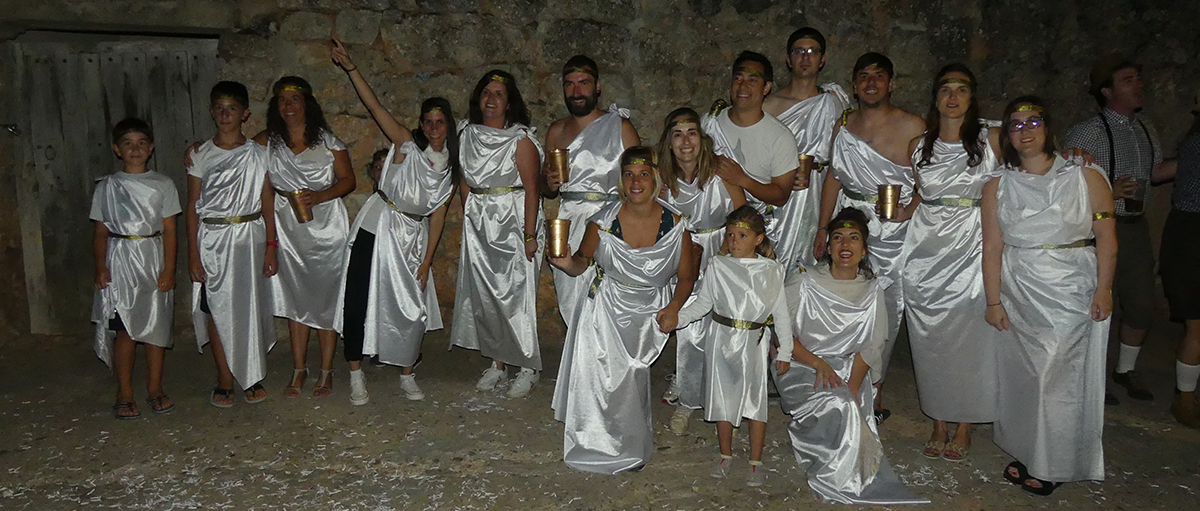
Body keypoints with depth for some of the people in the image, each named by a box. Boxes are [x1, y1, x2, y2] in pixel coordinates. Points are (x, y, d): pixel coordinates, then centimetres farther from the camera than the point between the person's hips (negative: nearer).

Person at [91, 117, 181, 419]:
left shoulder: (162, 185, 7)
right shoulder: (107, 187, 7)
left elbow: (169, 230, 3)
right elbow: (100, 232, 6)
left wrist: (169, 269, -4)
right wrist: (100, 268, -5)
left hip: (154, 258, 1)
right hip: (120, 260, -1)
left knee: (157, 325, 2)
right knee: (125, 329, -5)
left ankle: (155, 389, 14)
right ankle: (124, 395, 4)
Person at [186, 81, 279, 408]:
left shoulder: (258, 153, 3)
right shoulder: (201, 155, 3)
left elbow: (268, 203, 3)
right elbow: (192, 206, 3)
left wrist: (271, 246, -3)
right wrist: (193, 254, -2)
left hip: (249, 237, 0)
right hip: (212, 239, 0)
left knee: (251, 306, 4)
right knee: (216, 307, 2)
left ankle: (252, 377, 17)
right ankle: (225, 380, 14)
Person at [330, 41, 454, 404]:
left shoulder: (449, 167, 5)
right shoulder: (406, 143, -4)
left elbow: (438, 216, 5)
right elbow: (374, 106, -13)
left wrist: (427, 261, 1)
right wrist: (350, 68, -23)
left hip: (411, 238, 3)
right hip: (376, 227, -3)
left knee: (412, 307, 4)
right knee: (360, 299, -3)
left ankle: (407, 376, 20)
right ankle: (356, 376, 11)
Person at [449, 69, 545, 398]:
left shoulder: (520, 139, -9)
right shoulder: (467, 134, 7)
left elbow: (531, 190, -13)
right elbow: (465, 183, 14)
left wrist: (530, 235, -17)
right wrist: (467, 222, 10)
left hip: (513, 223, -5)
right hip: (478, 225, 6)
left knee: (516, 294, -3)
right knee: (483, 294, 7)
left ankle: (528, 368, 10)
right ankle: (497, 364, 20)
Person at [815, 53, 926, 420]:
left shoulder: (912, 127, -2)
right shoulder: (844, 126, 10)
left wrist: (909, 210, -15)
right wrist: (822, 229, 11)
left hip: (892, 232, -3)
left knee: (885, 314, 1)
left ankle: (873, 392, 14)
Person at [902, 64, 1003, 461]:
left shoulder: (991, 139, 1)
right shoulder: (919, 145, 10)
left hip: (971, 248, -2)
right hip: (927, 248, 3)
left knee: (969, 337, -1)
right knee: (931, 339, 5)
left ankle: (963, 429, 14)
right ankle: (938, 425, 19)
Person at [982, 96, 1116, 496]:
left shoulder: (1086, 179, 1)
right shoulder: (998, 188, 5)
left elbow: (1106, 238, -2)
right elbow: (992, 248, 2)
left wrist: (1103, 289, -11)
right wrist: (994, 301, -2)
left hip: (1075, 296, -2)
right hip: (1021, 297, 2)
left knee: (1063, 377, 1)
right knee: (1024, 375, 6)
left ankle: (1050, 467, 15)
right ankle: (1029, 455, 22)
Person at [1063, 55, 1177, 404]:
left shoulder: (1146, 130, 12)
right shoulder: (1088, 132, -13)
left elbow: (1157, 171, 22)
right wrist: (1108, 191, -26)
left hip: (1135, 228, 7)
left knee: (1142, 306, 14)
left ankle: (1126, 371, 35)